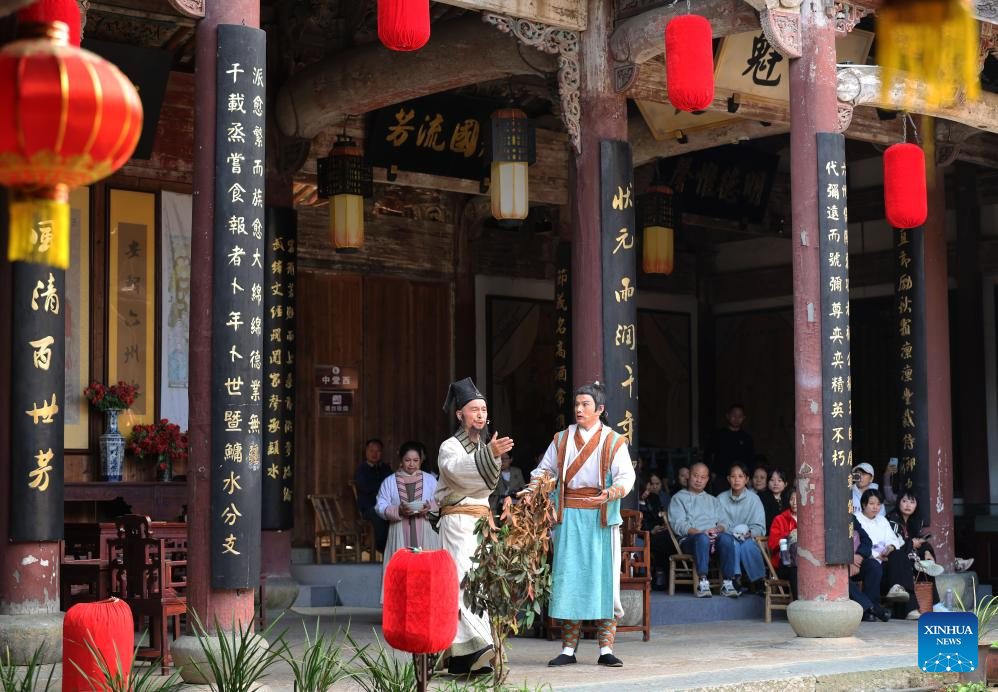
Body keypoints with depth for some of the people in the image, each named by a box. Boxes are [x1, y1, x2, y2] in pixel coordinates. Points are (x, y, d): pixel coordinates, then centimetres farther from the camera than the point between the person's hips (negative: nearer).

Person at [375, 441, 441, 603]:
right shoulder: (390, 482, 9)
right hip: (400, 533, 0)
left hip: (425, 534, 0)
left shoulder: (430, 480, 12)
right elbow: (381, 506, 2)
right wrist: (398, 511, -14)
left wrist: (429, 508, -15)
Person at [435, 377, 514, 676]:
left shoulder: (483, 446, 20)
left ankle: (459, 658, 4)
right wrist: (489, 453, -41)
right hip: (459, 520, -8)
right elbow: (459, 469, -27)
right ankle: (478, 645, -34)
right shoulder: (450, 447, -5)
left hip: (481, 520, 8)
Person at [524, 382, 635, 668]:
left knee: (601, 577, -3)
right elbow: (545, 469, 16)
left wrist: (608, 494, -25)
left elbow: (626, 476, -6)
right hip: (569, 517, 2)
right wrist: (531, 490, -3)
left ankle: (605, 649, 2)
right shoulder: (562, 440, 11)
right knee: (569, 579, -2)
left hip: (600, 518, -2)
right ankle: (568, 650, 2)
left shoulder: (613, 441, 3)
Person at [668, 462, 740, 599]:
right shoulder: (679, 498, 16)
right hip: (689, 540, -3)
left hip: (714, 536, 3)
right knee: (702, 538, -40)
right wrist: (700, 532, -15)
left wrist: (717, 529, -8)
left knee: (726, 538, -33)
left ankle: (727, 583, -36)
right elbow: (678, 525, 0)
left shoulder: (713, 500, 31)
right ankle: (703, 583, -44)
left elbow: (722, 523, 18)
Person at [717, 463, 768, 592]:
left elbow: (760, 528, 2)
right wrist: (733, 532, -17)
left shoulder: (754, 498, 7)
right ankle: (734, 579, -42)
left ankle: (759, 581, -33)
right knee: (733, 543, -35)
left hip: (749, 539, 0)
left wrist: (749, 532, -17)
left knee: (747, 544, -34)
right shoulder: (721, 499, 9)